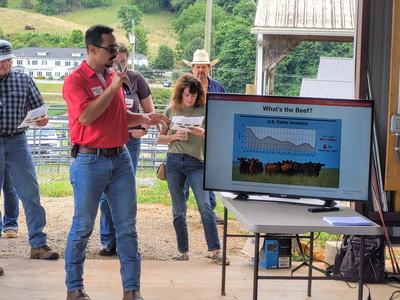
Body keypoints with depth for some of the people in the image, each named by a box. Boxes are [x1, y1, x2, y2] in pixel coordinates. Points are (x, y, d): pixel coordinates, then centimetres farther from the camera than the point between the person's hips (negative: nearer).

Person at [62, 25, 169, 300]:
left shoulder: (114, 76, 12)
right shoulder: (75, 81, -9)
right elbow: (86, 116, -22)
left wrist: (146, 119, 5)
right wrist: (113, 88, -17)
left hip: (120, 158, 6)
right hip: (90, 161, -6)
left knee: (127, 227, 5)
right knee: (83, 227, 3)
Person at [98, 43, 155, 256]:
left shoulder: (136, 79, 1)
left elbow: (149, 111, 10)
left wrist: (143, 129, -7)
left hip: (129, 141, 0)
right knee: (105, 194, 2)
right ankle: (108, 241, 10)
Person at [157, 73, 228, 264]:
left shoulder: (205, 110, 0)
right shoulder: (171, 110, 6)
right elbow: (160, 138, 10)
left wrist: (203, 133, -18)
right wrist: (174, 136, -9)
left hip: (196, 162, -2)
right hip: (174, 162, 2)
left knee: (205, 205, -13)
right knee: (178, 210, 6)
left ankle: (215, 250, -9)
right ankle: (183, 251, 15)